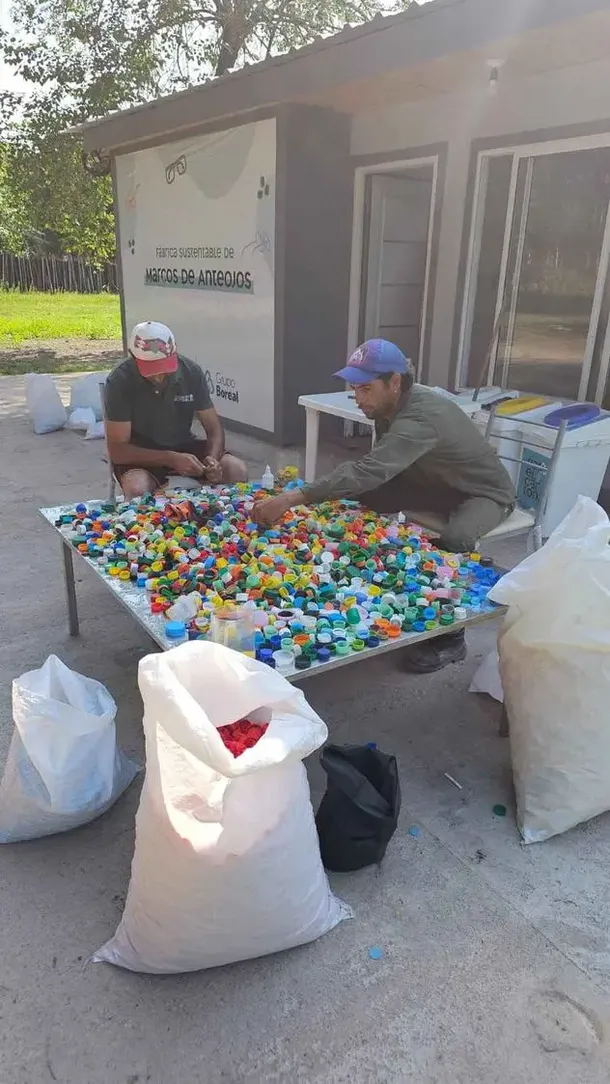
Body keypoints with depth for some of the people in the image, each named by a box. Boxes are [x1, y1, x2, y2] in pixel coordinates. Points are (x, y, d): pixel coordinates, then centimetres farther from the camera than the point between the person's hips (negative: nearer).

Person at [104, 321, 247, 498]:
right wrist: (171, 459, -32)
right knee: (137, 490, -36)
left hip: (183, 447, 3)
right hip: (139, 454, -3)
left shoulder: (191, 372, -11)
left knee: (237, 471, -19)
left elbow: (214, 429, -5)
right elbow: (117, 450, -20)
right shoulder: (120, 381, -20)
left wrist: (213, 458, -28)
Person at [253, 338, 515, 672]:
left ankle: (449, 637, -16)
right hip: (437, 484, 8)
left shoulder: (422, 417, -37)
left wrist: (292, 498, -56)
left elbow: (370, 471, -50)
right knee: (362, 497, -10)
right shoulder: (389, 406, -9)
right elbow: (378, 468, 1)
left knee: (453, 540, -39)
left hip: (485, 492, -8)